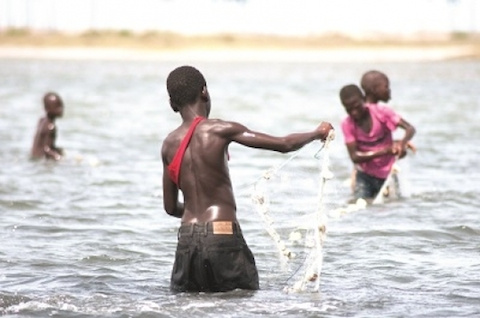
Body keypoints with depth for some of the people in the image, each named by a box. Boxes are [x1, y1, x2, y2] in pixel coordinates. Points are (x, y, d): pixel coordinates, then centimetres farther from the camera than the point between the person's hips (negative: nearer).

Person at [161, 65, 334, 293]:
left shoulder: (169, 145, 8)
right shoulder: (219, 130, -7)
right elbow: (284, 145, -7)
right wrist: (317, 133, 12)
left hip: (187, 237, 5)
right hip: (222, 236, -4)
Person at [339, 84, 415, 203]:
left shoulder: (381, 112, -15)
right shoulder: (347, 125, -12)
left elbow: (410, 129, -19)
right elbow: (354, 157, -19)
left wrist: (402, 143, -43)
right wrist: (383, 151, -33)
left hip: (387, 174, 0)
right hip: (365, 175, 0)